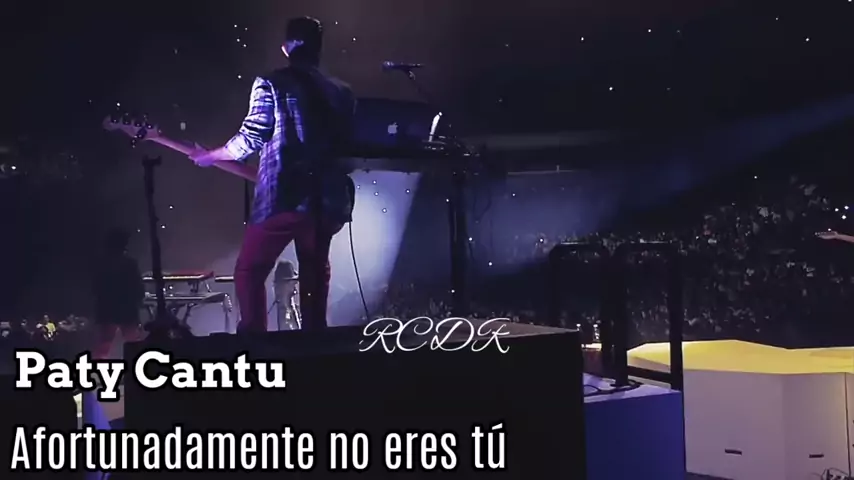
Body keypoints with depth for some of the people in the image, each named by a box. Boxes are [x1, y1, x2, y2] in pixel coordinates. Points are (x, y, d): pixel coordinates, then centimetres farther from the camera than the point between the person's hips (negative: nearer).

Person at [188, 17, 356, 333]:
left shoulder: (272, 84, 0)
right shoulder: (341, 92, 14)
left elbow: (250, 140, -5)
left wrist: (208, 156, 10)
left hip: (284, 197, -5)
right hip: (326, 198, 5)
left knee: (249, 271, 5)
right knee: (315, 273, 17)